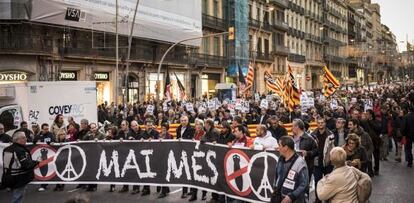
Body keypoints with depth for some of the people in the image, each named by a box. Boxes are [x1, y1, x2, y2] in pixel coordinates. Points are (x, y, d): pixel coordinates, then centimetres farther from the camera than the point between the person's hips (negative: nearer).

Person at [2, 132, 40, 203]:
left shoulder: (7, 150, 7)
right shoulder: (20, 151, -22)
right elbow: (27, 165, -26)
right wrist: (36, 162, -8)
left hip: (9, 178, 9)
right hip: (19, 180, -9)